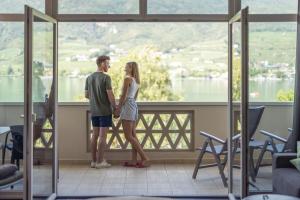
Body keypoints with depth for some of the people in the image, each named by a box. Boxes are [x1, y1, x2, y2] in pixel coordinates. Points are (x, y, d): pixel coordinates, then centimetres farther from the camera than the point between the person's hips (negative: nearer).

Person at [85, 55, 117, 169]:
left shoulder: (89, 78, 9)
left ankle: (94, 161, 15)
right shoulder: (106, 77, -12)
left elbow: (86, 95, 13)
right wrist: (115, 107, -3)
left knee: (95, 135, 11)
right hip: (105, 111, -7)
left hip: (94, 111, 7)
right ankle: (100, 161, 1)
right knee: (102, 136, -2)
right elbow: (110, 95, -15)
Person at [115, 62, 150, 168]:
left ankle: (145, 158, -8)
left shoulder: (127, 78, -12)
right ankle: (134, 160, 11)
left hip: (127, 105, -9)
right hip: (134, 105, 9)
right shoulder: (137, 81, 14)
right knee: (133, 135, 10)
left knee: (129, 136, -6)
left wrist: (118, 108, -8)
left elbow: (123, 95, -15)